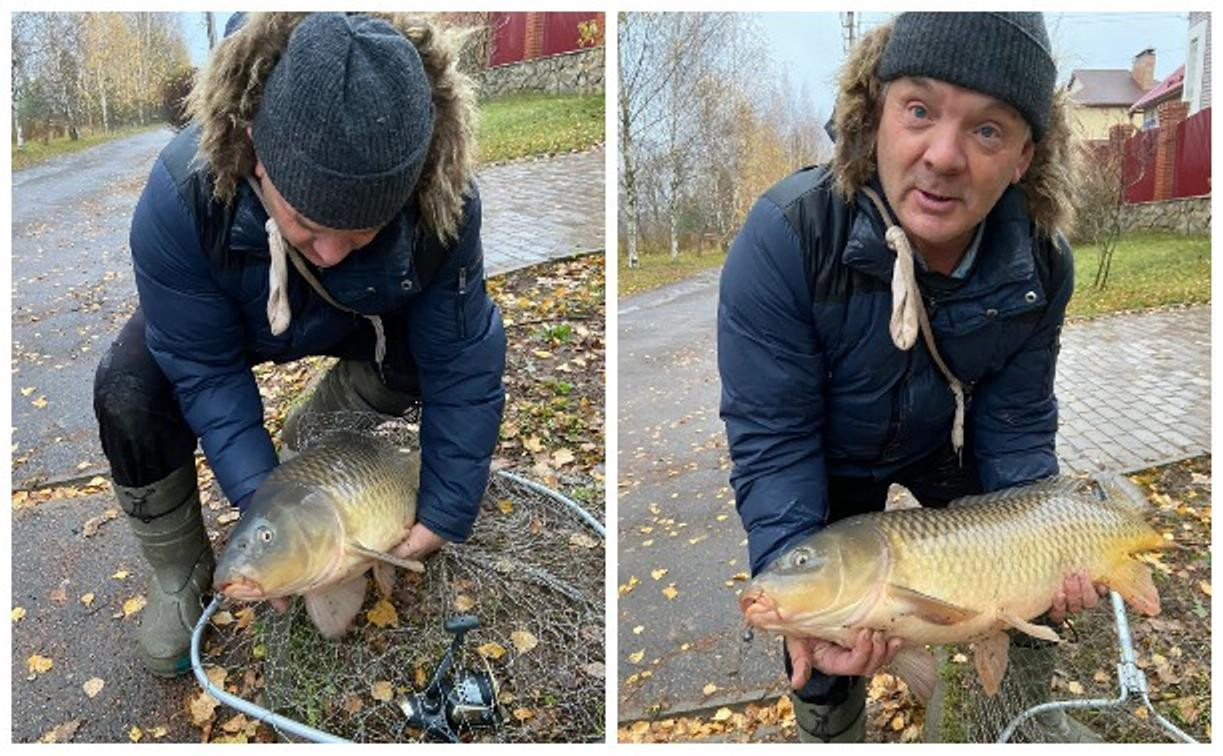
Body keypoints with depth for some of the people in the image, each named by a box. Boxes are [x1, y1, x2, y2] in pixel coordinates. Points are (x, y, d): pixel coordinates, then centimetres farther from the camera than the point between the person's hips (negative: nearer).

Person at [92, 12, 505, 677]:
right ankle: (178, 576, 3)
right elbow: (206, 368, -27)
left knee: (472, 343, -22)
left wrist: (445, 515, -25)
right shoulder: (181, 194, -40)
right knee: (128, 398, -28)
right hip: (209, 318, -1)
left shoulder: (443, 201, -38)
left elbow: (460, 366, -28)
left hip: (355, 320, 2)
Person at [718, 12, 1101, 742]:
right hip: (828, 459, -2)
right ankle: (837, 731, 40)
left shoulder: (1042, 265, -24)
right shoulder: (785, 237, -37)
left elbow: (1015, 425, -11)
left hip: (947, 443, 3)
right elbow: (771, 440, -31)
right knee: (825, 661, 5)